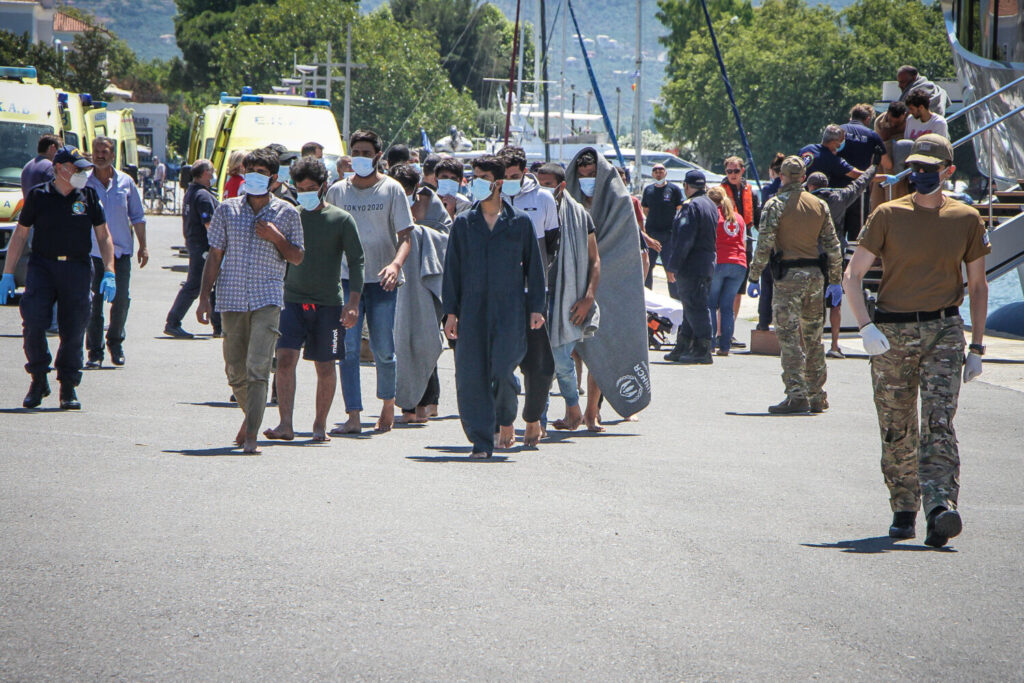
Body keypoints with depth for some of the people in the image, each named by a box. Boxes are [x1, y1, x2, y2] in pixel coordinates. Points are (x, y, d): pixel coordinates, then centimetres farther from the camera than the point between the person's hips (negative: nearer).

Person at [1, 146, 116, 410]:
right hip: (42, 266, -1)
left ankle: (69, 388, 10)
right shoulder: (38, 195, 3)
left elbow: (104, 236, 11)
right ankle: (38, 379, 3)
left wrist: (109, 273, 0)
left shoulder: (89, 196, 7)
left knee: (73, 330, -1)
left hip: (77, 268, 1)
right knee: (33, 322, -15)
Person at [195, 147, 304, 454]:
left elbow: (297, 258, 10)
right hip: (231, 299, 3)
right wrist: (204, 296, 3)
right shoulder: (227, 210, 9)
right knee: (235, 370, 8)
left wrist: (277, 238, -9)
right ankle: (251, 415, 35)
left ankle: (251, 435, -17)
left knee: (258, 368, -15)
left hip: (267, 299, -2)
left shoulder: (286, 213, 6)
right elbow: (214, 256, 10)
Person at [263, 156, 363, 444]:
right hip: (293, 299, 2)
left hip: (328, 302, -2)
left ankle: (320, 424, 16)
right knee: (285, 359, -13)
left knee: (325, 366, 3)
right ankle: (285, 423, -15)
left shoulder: (341, 220, 1)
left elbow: (356, 261, -1)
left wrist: (353, 301, -11)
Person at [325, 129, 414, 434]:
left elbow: (405, 236, -2)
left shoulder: (392, 189, 1)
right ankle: (353, 417, -8)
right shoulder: (337, 191, 8)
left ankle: (388, 405, 24)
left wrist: (396, 264, -21)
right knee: (348, 348, -7)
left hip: (382, 281, -2)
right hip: (347, 279, 2)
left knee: (383, 350, 1)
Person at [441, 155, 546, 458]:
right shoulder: (463, 223, 11)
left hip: (510, 310, -2)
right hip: (472, 311, 2)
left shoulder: (520, 222, 7)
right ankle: (481, 441, 1)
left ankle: (506, 421, 17)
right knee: (472, 375, -5)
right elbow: (452, 269, 10)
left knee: (502, 371, -12)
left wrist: (535, 308, 3)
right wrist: (451, 311, 3)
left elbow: (533, 267, 10)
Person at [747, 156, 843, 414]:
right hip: (815, 275, 5)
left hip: (788, 276, -5)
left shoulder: (776, 204, -6)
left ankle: (796, 395, -14)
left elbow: (764, 244, -12)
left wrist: (754, 277, -5)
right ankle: (817, 397, 18)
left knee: (789, 337, -6)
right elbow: (833, 246, 9)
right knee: (813, 337, 14)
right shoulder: (820, 205, 9)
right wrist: (835, 281, 15)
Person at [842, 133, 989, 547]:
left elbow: (977, 286, 14)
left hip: (944, 331, -1)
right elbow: (852, 275, 1)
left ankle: (940, 508, -28)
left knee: (939, 423, -16)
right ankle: (903, 511, 21)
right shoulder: (889, 215, 2)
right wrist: (866, 327, -13)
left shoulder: (966, 220, 6)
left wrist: (976, 347, 9)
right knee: (897, 429, 6)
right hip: (891, 333, 1)